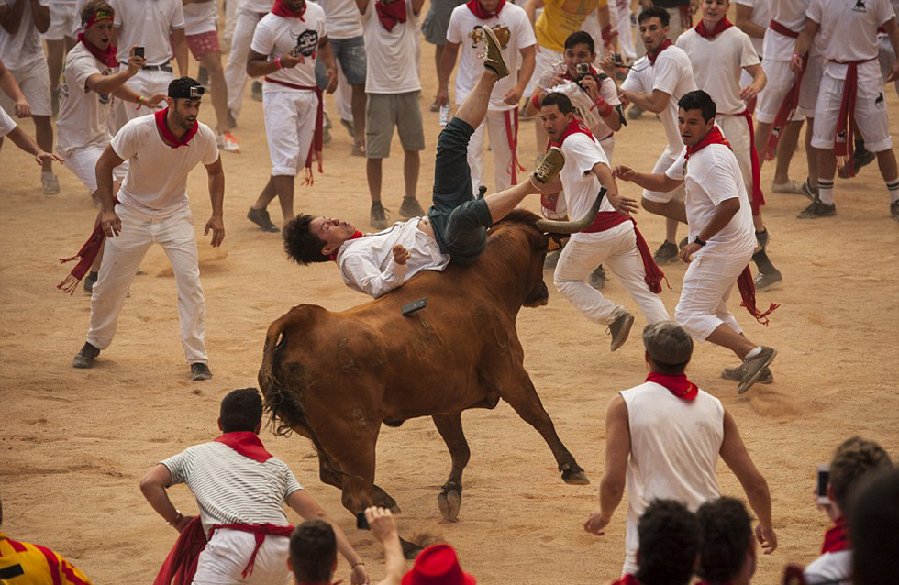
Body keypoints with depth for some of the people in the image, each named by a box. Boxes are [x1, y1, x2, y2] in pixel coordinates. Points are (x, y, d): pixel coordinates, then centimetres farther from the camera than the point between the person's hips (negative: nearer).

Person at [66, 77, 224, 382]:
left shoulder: (204, 137, -18)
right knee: (109, 283, 8)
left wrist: (217, 215, -6)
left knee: (190, 281, -12)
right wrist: (107, 210, -20)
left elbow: (215, 172, 4)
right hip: (131, 213, -1)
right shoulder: (138, 130, -27)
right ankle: (95, 343, 33)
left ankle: (198, 359, -5)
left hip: (174, 214, 1)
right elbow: (104, 164, -13)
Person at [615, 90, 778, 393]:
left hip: (721, 248, -11)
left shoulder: (712, 157, -22)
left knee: (690, 315, -8)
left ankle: (753, 353, -19)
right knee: (713, 309, 25)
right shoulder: (694, 149, 10)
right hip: (737, 244, 11)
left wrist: (699, 242, -25)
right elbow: (667, 182, 24)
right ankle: (753, 367, 24)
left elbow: (730, 205, -32)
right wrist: (634, 176, 6)